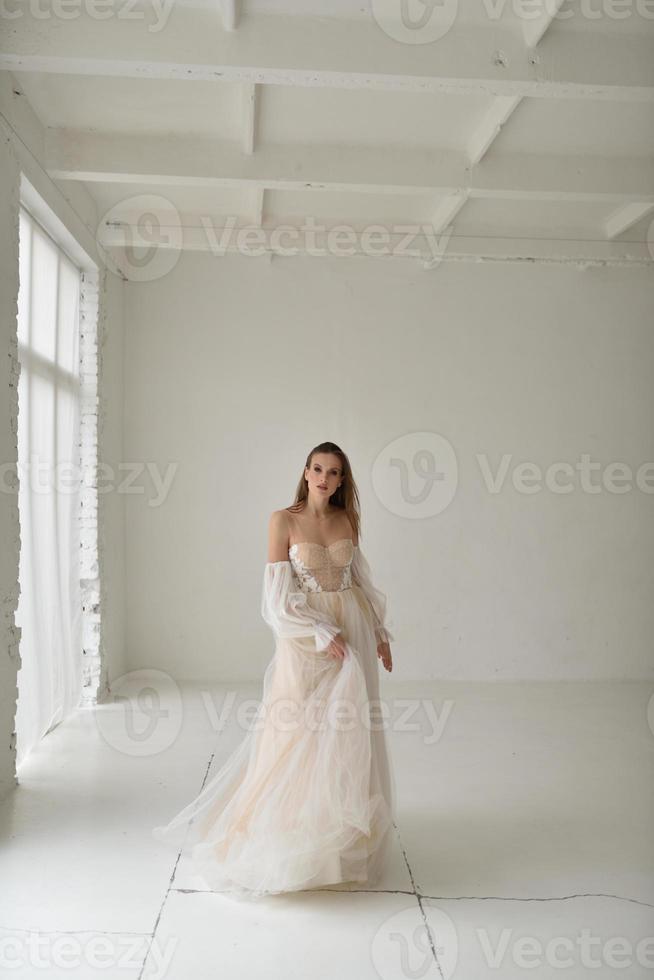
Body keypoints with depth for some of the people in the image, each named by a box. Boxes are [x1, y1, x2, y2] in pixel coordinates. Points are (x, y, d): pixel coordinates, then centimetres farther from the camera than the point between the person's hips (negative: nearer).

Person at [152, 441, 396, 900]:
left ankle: (342, 829, 30)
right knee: (300, 731, 1)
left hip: (352, 631, 5)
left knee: (349, 730, 11)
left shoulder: (347, 520, 5)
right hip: (306, 638, -4)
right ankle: (292, 830, 20)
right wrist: (323, 634, -16)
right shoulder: (283, 520, -8)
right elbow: (278, 594, -11)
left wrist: (380, 632, 12)